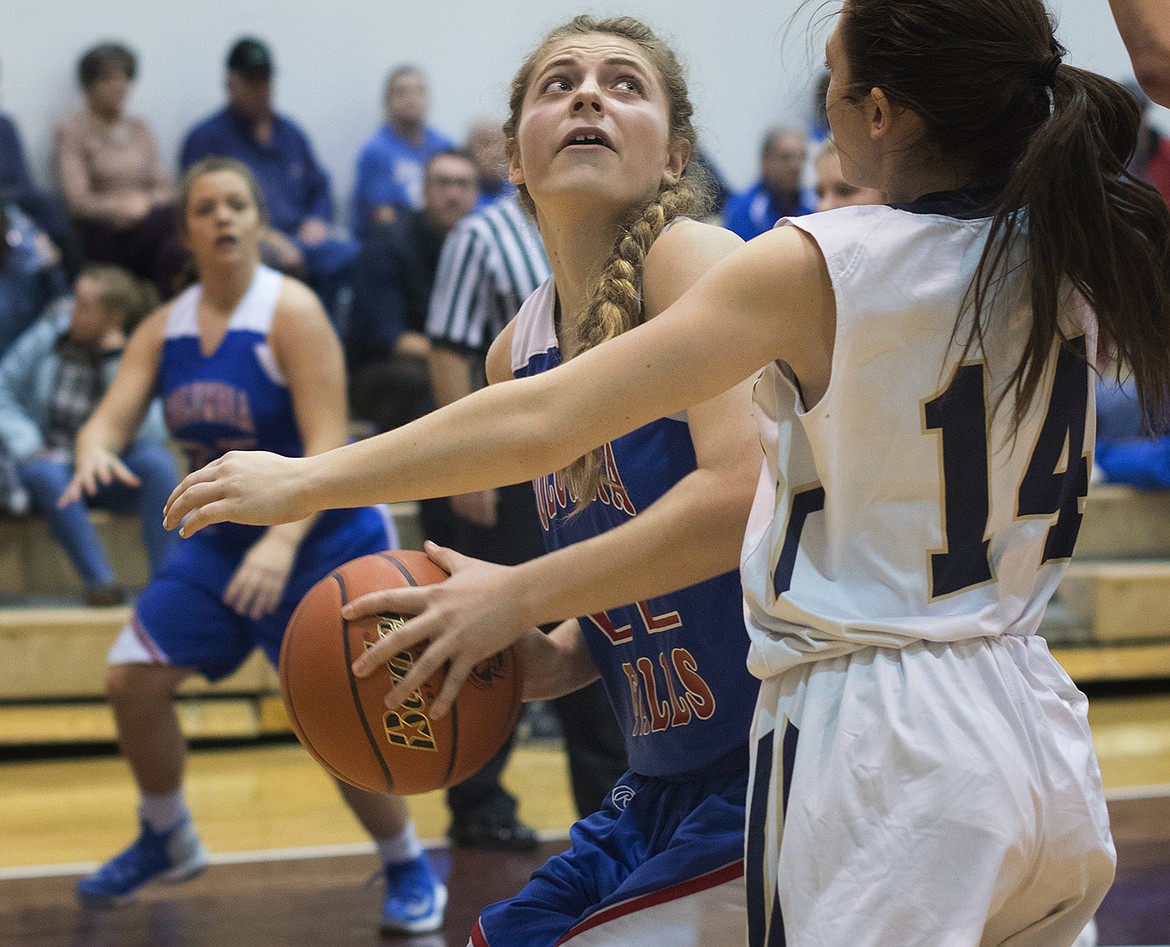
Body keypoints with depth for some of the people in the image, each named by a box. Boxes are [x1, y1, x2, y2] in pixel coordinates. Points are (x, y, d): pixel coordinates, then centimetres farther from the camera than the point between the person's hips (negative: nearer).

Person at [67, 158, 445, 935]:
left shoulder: (291, 311, -18)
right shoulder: (166, 328, 0)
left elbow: (328, 445, -24)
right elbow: (112, 416, -5)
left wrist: (283, 541, -38)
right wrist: (95, 451, -31)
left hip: (324, 538, -6)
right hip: (223, 537, 6)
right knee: (133, 678, 1)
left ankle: (411, 872, 9)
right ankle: (167, 841, 24)